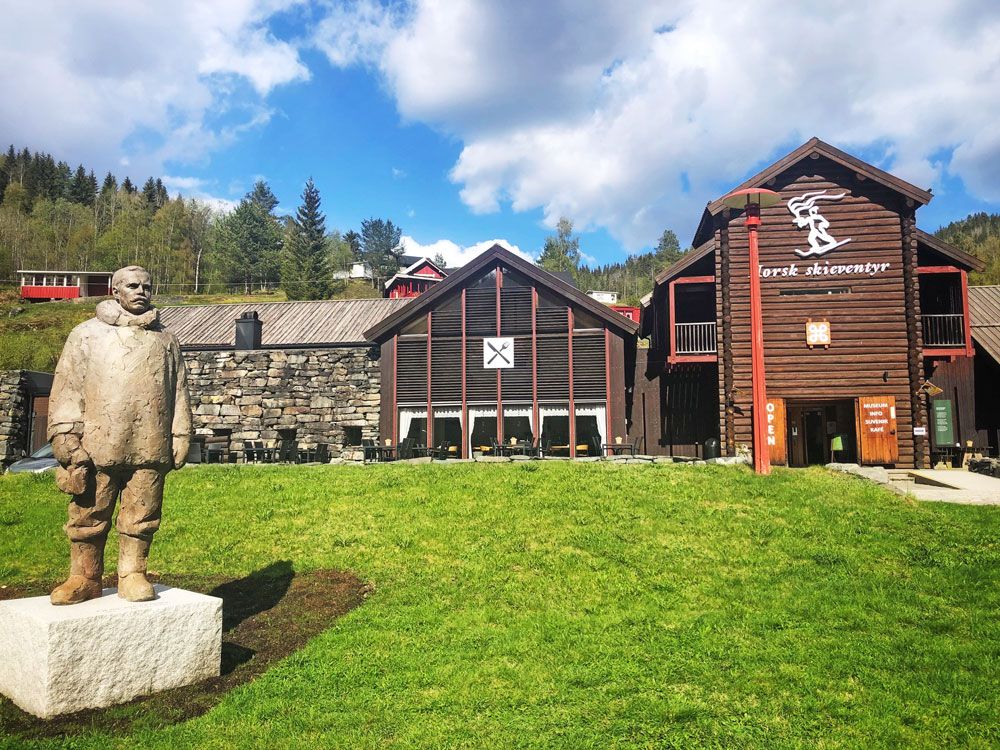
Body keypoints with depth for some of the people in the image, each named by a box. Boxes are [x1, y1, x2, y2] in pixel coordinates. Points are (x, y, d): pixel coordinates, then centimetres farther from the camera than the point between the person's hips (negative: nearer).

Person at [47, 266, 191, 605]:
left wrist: (180, 439, 9)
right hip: (99, 447, -1)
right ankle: (85, 578, 21)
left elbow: (178, 393, 12)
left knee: (141, 517, 8)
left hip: (150, 450, 2)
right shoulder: (87, 334, 5)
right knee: (89, 517, 7)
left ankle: (132, 575, 21)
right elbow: (67, 389, 1)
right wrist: (67, 440, -6)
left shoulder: (166, 340, 11)